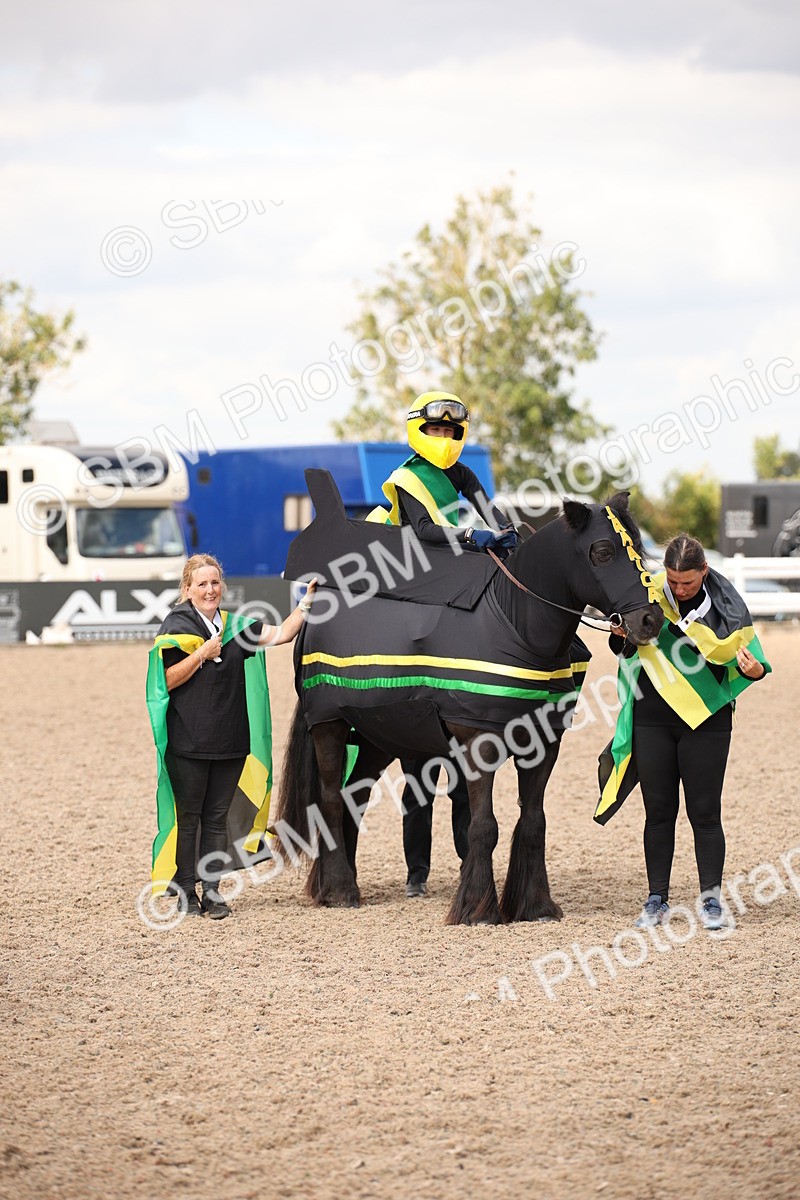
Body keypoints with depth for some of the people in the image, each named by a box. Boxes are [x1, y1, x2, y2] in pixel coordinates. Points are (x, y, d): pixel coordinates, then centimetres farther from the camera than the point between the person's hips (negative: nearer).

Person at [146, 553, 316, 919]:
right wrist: (202, 654, -15)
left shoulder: (234, 626, 11)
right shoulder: (177, 625, -3)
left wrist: (306, 603, 0)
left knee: (217, 817, 6)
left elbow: (281, 634, 8)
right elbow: (167, 680, -10)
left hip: (230, 740, 4)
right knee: (188, 817, 1)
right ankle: (185, 891, 8)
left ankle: (212, 891, 11)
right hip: (188, 741, -4)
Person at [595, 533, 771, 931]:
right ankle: (656, 900, 15)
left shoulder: (725, 604, -6)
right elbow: (624, 649, 13)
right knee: (658, 812, 7)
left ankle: (711, 899, 10)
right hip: (653, 721, 2)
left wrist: (754, 670, -22)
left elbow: (740, 661, 0)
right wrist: (621, 635, -9)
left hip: (706, 721, -2)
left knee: (704, 812, 0)